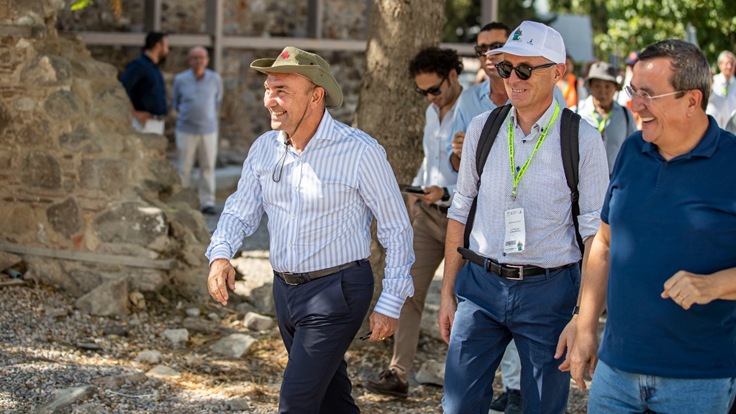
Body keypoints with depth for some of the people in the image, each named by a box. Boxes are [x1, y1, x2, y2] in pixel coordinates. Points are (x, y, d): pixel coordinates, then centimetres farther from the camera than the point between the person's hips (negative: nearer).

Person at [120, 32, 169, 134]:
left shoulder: (156, 67, 17)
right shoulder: (139, 65, -11)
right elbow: (122, 87, -22)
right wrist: (134, 112, -20)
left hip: (158, 124, 9)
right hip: (145, 122, -9)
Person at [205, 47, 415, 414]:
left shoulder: (360, 152, -15)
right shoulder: (264, 149, 2)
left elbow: (397, 229, -9)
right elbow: (240, 211, 9)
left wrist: (390, 304, -10)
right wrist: (220, 256, -12)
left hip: (336, 290, -6)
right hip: (285, 288, 6)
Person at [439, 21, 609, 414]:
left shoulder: (582, 139, -6)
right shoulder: (481, 128, 4)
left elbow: (596, 233, -7)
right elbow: (461, 211, 11)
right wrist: (448, 293, 10)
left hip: (549, 291, -3)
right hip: (481, 283, 3)